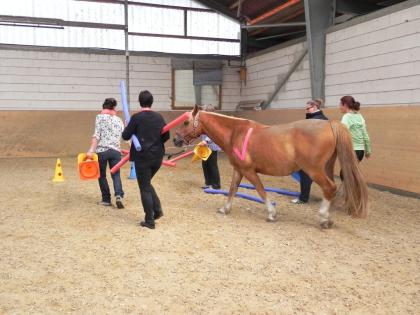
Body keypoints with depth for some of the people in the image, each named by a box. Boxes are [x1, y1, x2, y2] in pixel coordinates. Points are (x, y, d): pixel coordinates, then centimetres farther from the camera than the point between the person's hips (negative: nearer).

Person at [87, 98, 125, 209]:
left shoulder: (100, 117, 1)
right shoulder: (119, 120, 13)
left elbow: (97, 135, -10)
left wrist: (91, 150, -14)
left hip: (101, 150, -3)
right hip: (116, 151, 3)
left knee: (101, 175, 13)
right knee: (116, 174, 10)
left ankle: (106, 199, 18)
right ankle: (119, 195, -13)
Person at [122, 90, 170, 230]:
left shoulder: (136, 117, -10)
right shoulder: (159, 117, 4)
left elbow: (125, 136, -5)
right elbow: (166, 136, 9)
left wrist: (128, 129, 14)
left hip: (142, 157, -5)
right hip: (157, 156, 5)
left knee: (145, 188, 4)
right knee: (147, 183, 25)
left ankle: (149, 221, 8)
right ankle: (157, 209, 15)